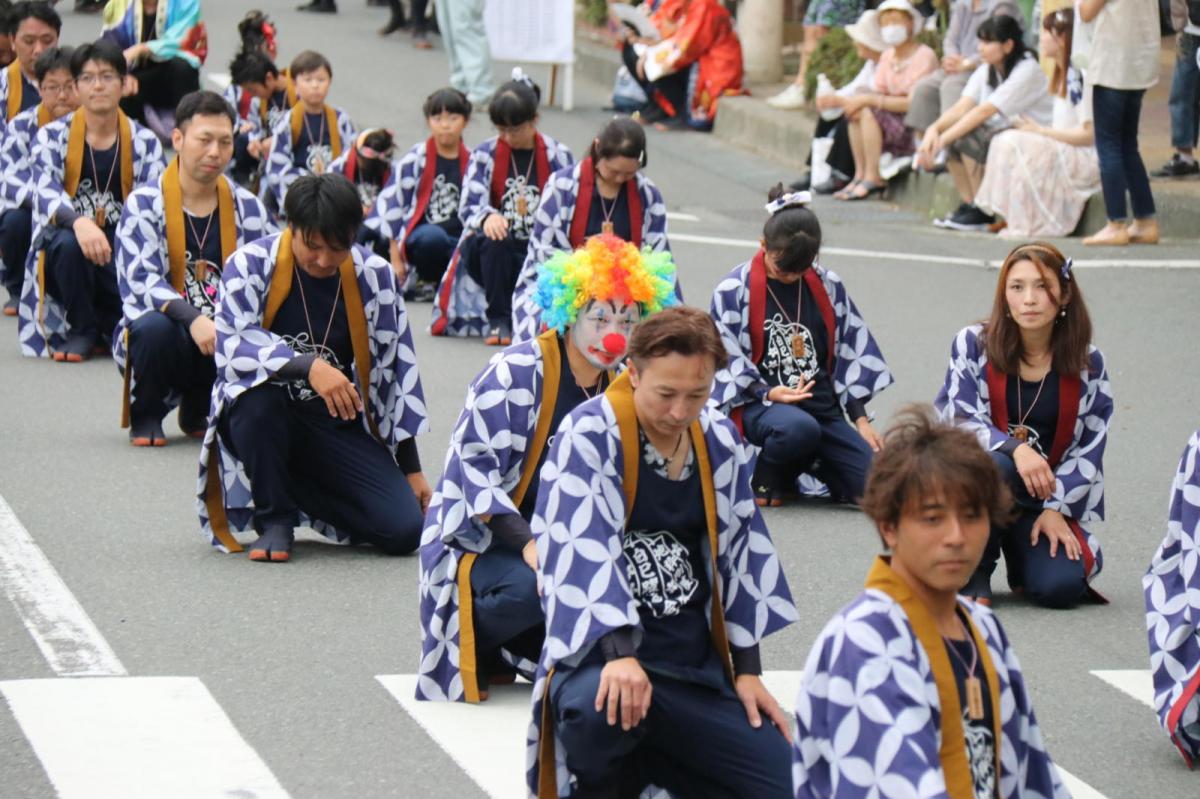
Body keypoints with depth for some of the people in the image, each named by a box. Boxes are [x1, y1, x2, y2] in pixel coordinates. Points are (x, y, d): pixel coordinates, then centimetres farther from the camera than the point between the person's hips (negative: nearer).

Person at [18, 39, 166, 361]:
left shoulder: (144, 142, 4)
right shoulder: (52, 137, -1)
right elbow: (46, 194, -19)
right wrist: (79, 222, -41)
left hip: (123, 253, 1)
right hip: (65, 260, -1)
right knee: (68, 243, -37)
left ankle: (112, 329, 12)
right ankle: (82, 332, -12)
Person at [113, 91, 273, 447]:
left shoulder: (248, 208, 5)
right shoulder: (144, 204, -6)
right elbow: (141, 282, -18)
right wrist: (192, 319, -36)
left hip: (227, 338, 4)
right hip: (167, 331, -4)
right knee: (154, 328, -39)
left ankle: (198, 410, 8)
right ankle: (145, 415, -4)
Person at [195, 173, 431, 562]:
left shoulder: (374, 276, 0)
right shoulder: (250, 264, -9)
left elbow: (396, 369, 5)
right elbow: (232, 346, -24)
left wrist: (411, 468, 5)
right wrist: (308, 366, -39)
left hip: (338, 426, 3)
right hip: (260, 416, -3)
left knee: (404, 529, -17)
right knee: (258, 394, -39)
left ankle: (298, 493, 11)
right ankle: (273, 518, -12)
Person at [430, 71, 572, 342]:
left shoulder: (558, 156, 4)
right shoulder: (485, 155, 3)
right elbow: (469, 206, -10)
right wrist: (487, 217, -35)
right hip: (492, 253, 0)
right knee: (492, 241, -36)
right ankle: (498, 320, -21)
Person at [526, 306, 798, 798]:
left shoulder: (720, 442, 7)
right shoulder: (589, 436, -11)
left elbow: (739, 554, 14)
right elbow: (581, 550, -23)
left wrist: (747, 667, 10)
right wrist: (620, 653, -36)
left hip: (696, 664, 6)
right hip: (605, 652, -6)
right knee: (602, 708, -41)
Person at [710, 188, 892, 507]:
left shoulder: (828, 286, 10)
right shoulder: (734, 291, -3)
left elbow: (851, 352, 14)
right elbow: (727, 364, -3)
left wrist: (860, 418, 7)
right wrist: (767, 393, -20)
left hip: (825, 407, 5)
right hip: (760, 406, -4)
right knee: (798, 427, -42)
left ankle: (806, 463, 16)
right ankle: (768, 480, -7)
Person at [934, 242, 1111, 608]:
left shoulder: (1088, 364, 1)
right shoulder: (973, 344, -5)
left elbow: (1090, 447, 2)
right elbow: (961, 421, -12)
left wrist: (1056, 509, -10)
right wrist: (1014, 449, -31)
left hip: (1045, 502, 2)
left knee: (1061, 585, -24)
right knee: (994, 465, -38)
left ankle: (1025, 555, 15)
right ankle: (972, 577, -15)